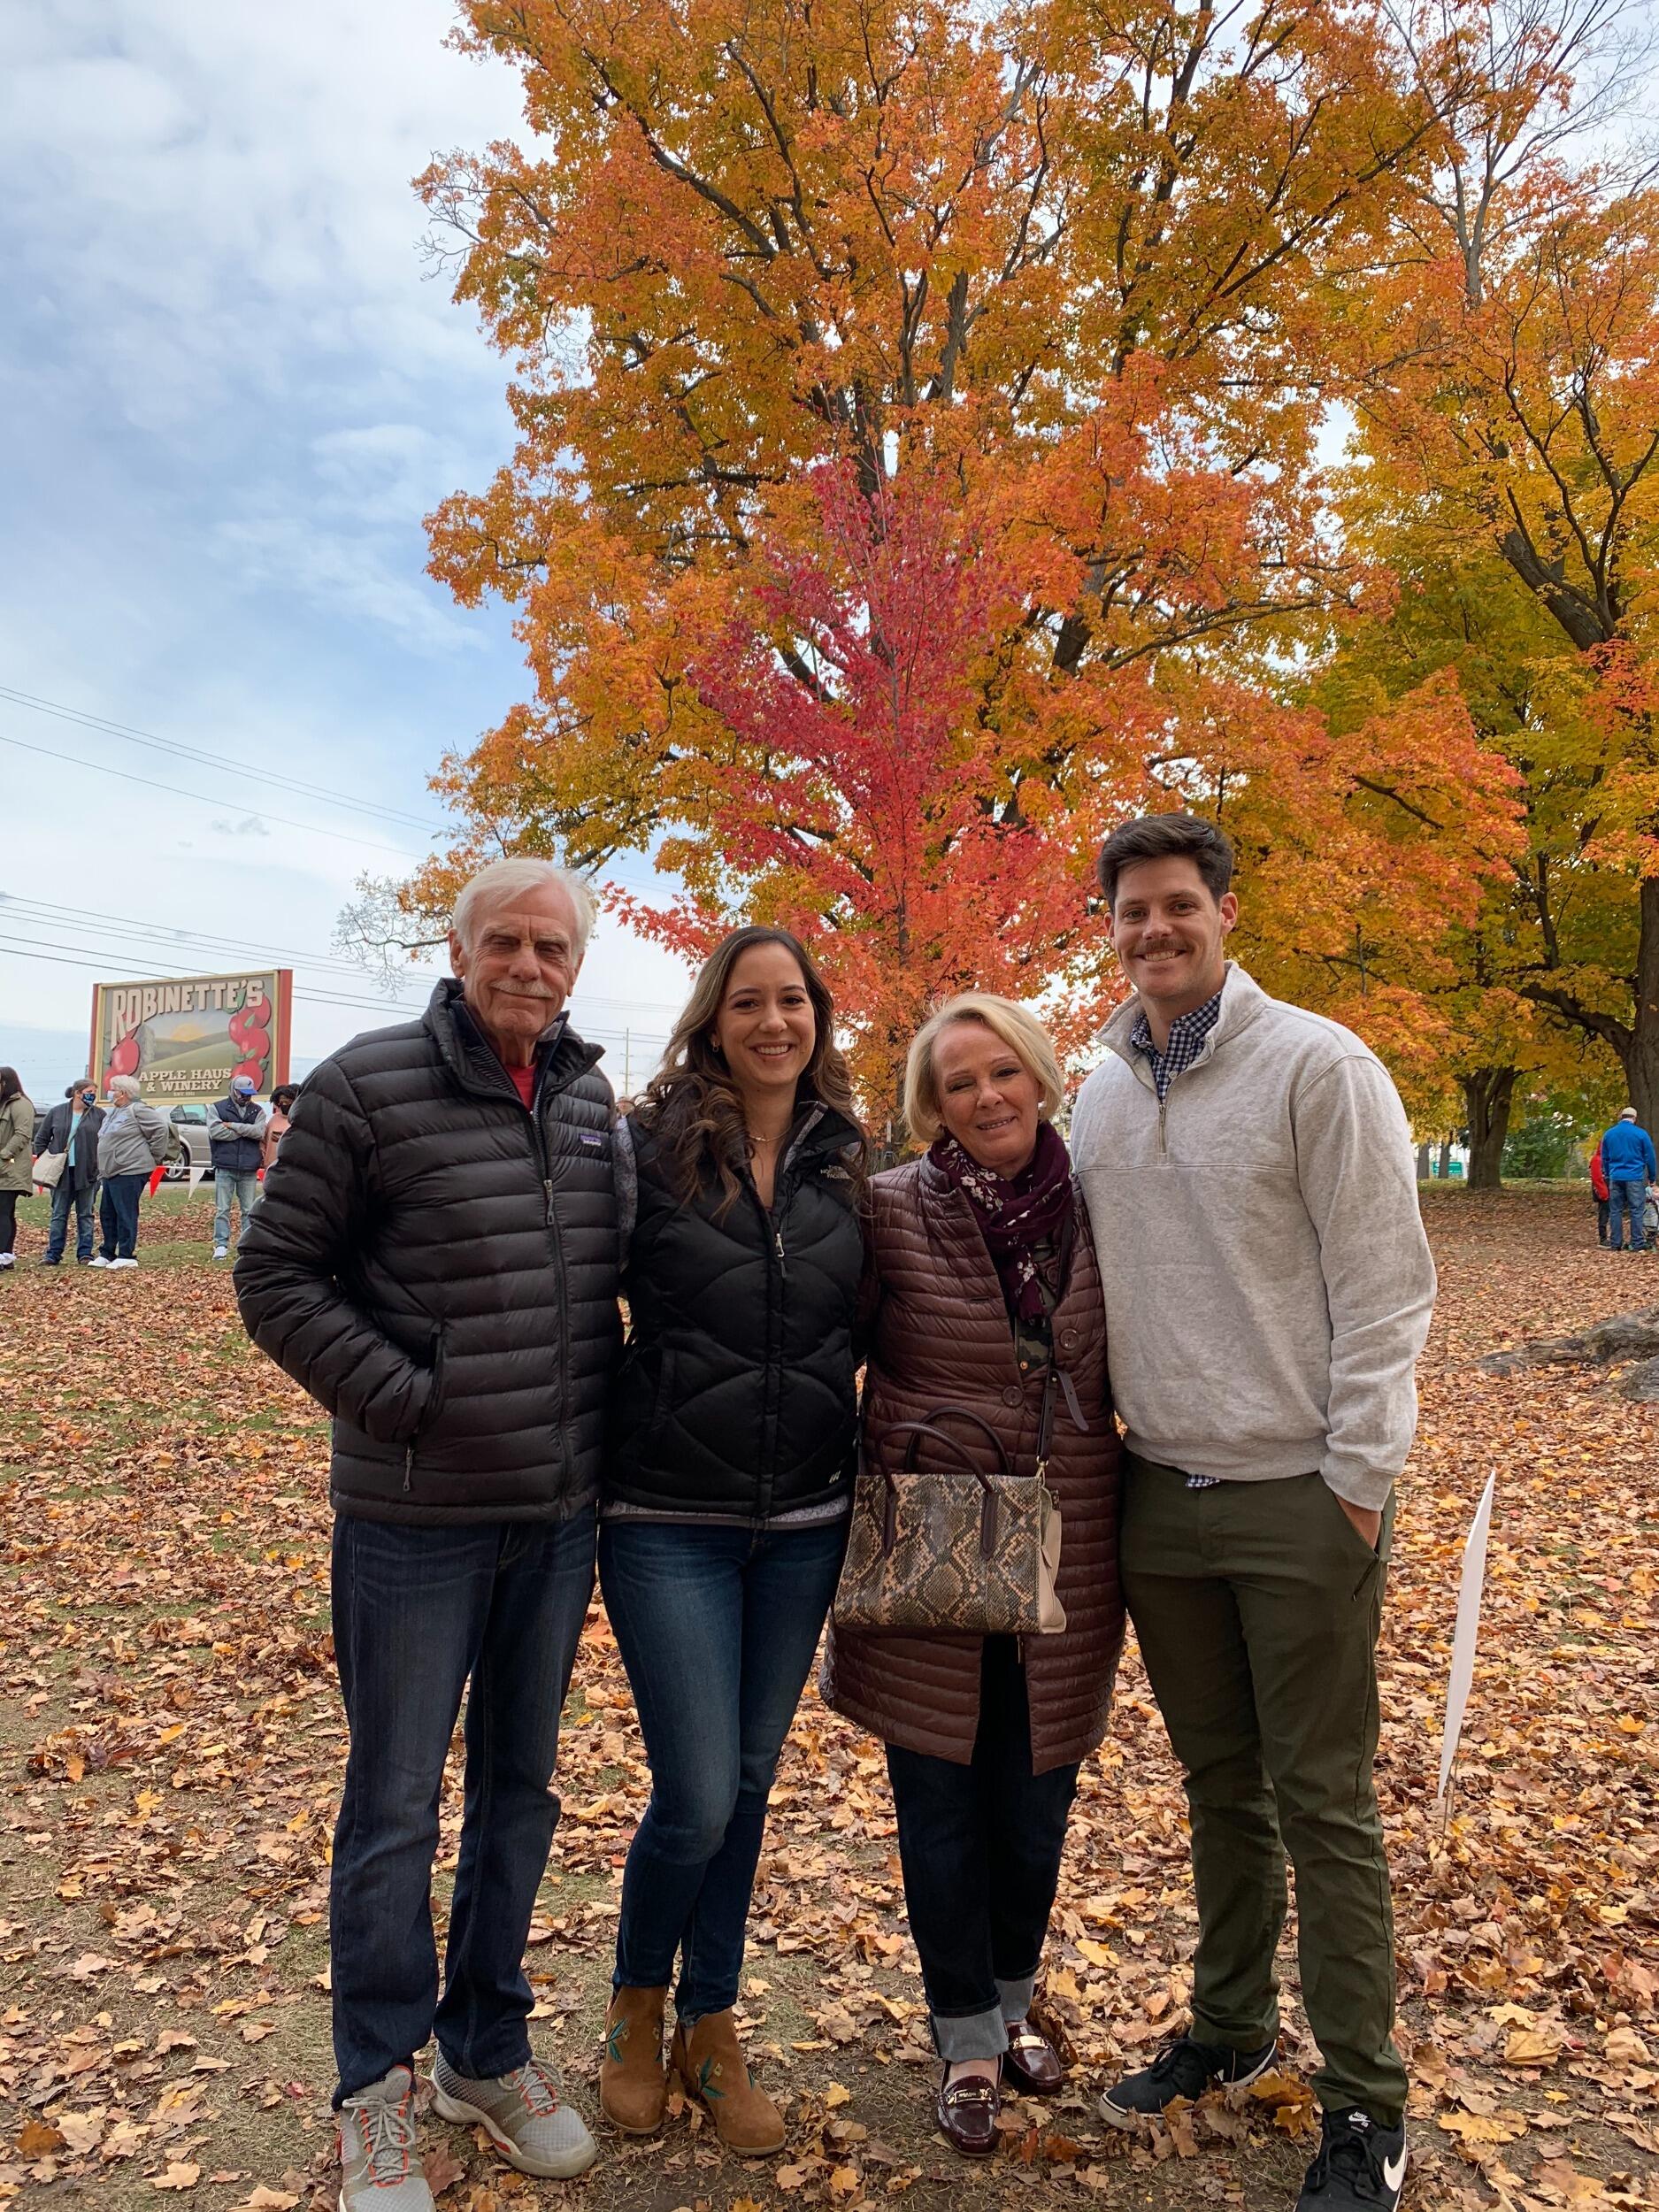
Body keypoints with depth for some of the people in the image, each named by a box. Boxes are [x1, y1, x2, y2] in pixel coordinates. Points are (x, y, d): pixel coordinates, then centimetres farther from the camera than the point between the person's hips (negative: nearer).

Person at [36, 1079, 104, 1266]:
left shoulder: (99, 1115, 3)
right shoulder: (57, 1112, 5)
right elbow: (42, 1139, 11)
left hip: (87, 1173, -1)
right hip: (61, 1172, 1)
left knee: (85, 1215, 5)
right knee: (58, 1215, 5)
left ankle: (85, 1254, 10)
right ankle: (53, 1254, 9)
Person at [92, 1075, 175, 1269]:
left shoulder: (138, 1111, -11)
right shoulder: (113, 1113, 19)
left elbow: (161, 1129, -17)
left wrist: (155, 1157, -10)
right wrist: (103, 1169, 22)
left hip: (130, 1172, -10)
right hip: (111, 1172, 10)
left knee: (125, 1214, -7)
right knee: (107, 1214, 14)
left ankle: (127, 1256, -2)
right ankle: (107, 1254, 23)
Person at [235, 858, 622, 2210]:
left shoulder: (593, 1102, 5)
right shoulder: (369, 1085, -10)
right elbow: (277, 1278, -9)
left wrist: (601, 1405, 5)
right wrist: (404, 1398, -15)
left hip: (561, 1513, 5)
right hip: (415, 1515, -5)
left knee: (523, 1789, 18)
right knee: (395, 1804, 9)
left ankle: (488, 2049, 38)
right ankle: (377, 2088, 31)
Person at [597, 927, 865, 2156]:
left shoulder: (848, 1162, 3)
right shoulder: (649, 1149, -9)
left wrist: (867, 1473, 11)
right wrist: (590, 1475, -4)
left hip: (805, 1523, 4)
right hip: (670, 1523, -3)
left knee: (748, 1781, 15)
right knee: (697, 1799, -1)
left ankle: (712, 2028, 36)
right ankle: (638, 2007, 30)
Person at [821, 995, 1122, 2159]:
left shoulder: (1096, 1209, -1)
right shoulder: (890, 1212, -11)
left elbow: (1121, 1370, 11)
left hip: (1065, 1556, 3)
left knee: (1036, 1798, 16)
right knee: (942, 1802, 10)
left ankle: (1014, 1998, 43)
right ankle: (968, 2037, 33)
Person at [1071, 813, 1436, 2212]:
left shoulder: (1317, 1066, -10)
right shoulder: (1102, 1097, 7)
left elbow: (1386, 1286, -11)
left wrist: (1357, 1480, -13)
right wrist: (1100, 1441, 9)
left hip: (1298, 1498, -5)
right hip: (1161, 1493, 5)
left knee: (1323, 1803, 5)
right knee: (1219, 1783, 19)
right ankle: (1232, 2027, 37)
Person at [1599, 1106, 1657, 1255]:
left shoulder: (1608, 1134, 8)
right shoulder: (1641, 1134, -3)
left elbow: (1604, 1158, 16)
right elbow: (1650, 1157, 1)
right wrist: (1652, 1177, 11)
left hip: (1615, 1177, 3)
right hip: (1635, 1177, -3)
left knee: (1616, 1211, 7)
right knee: (1636, 1211, 0)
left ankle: (1616, 1244, 7)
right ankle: (1637, 1244, -1)